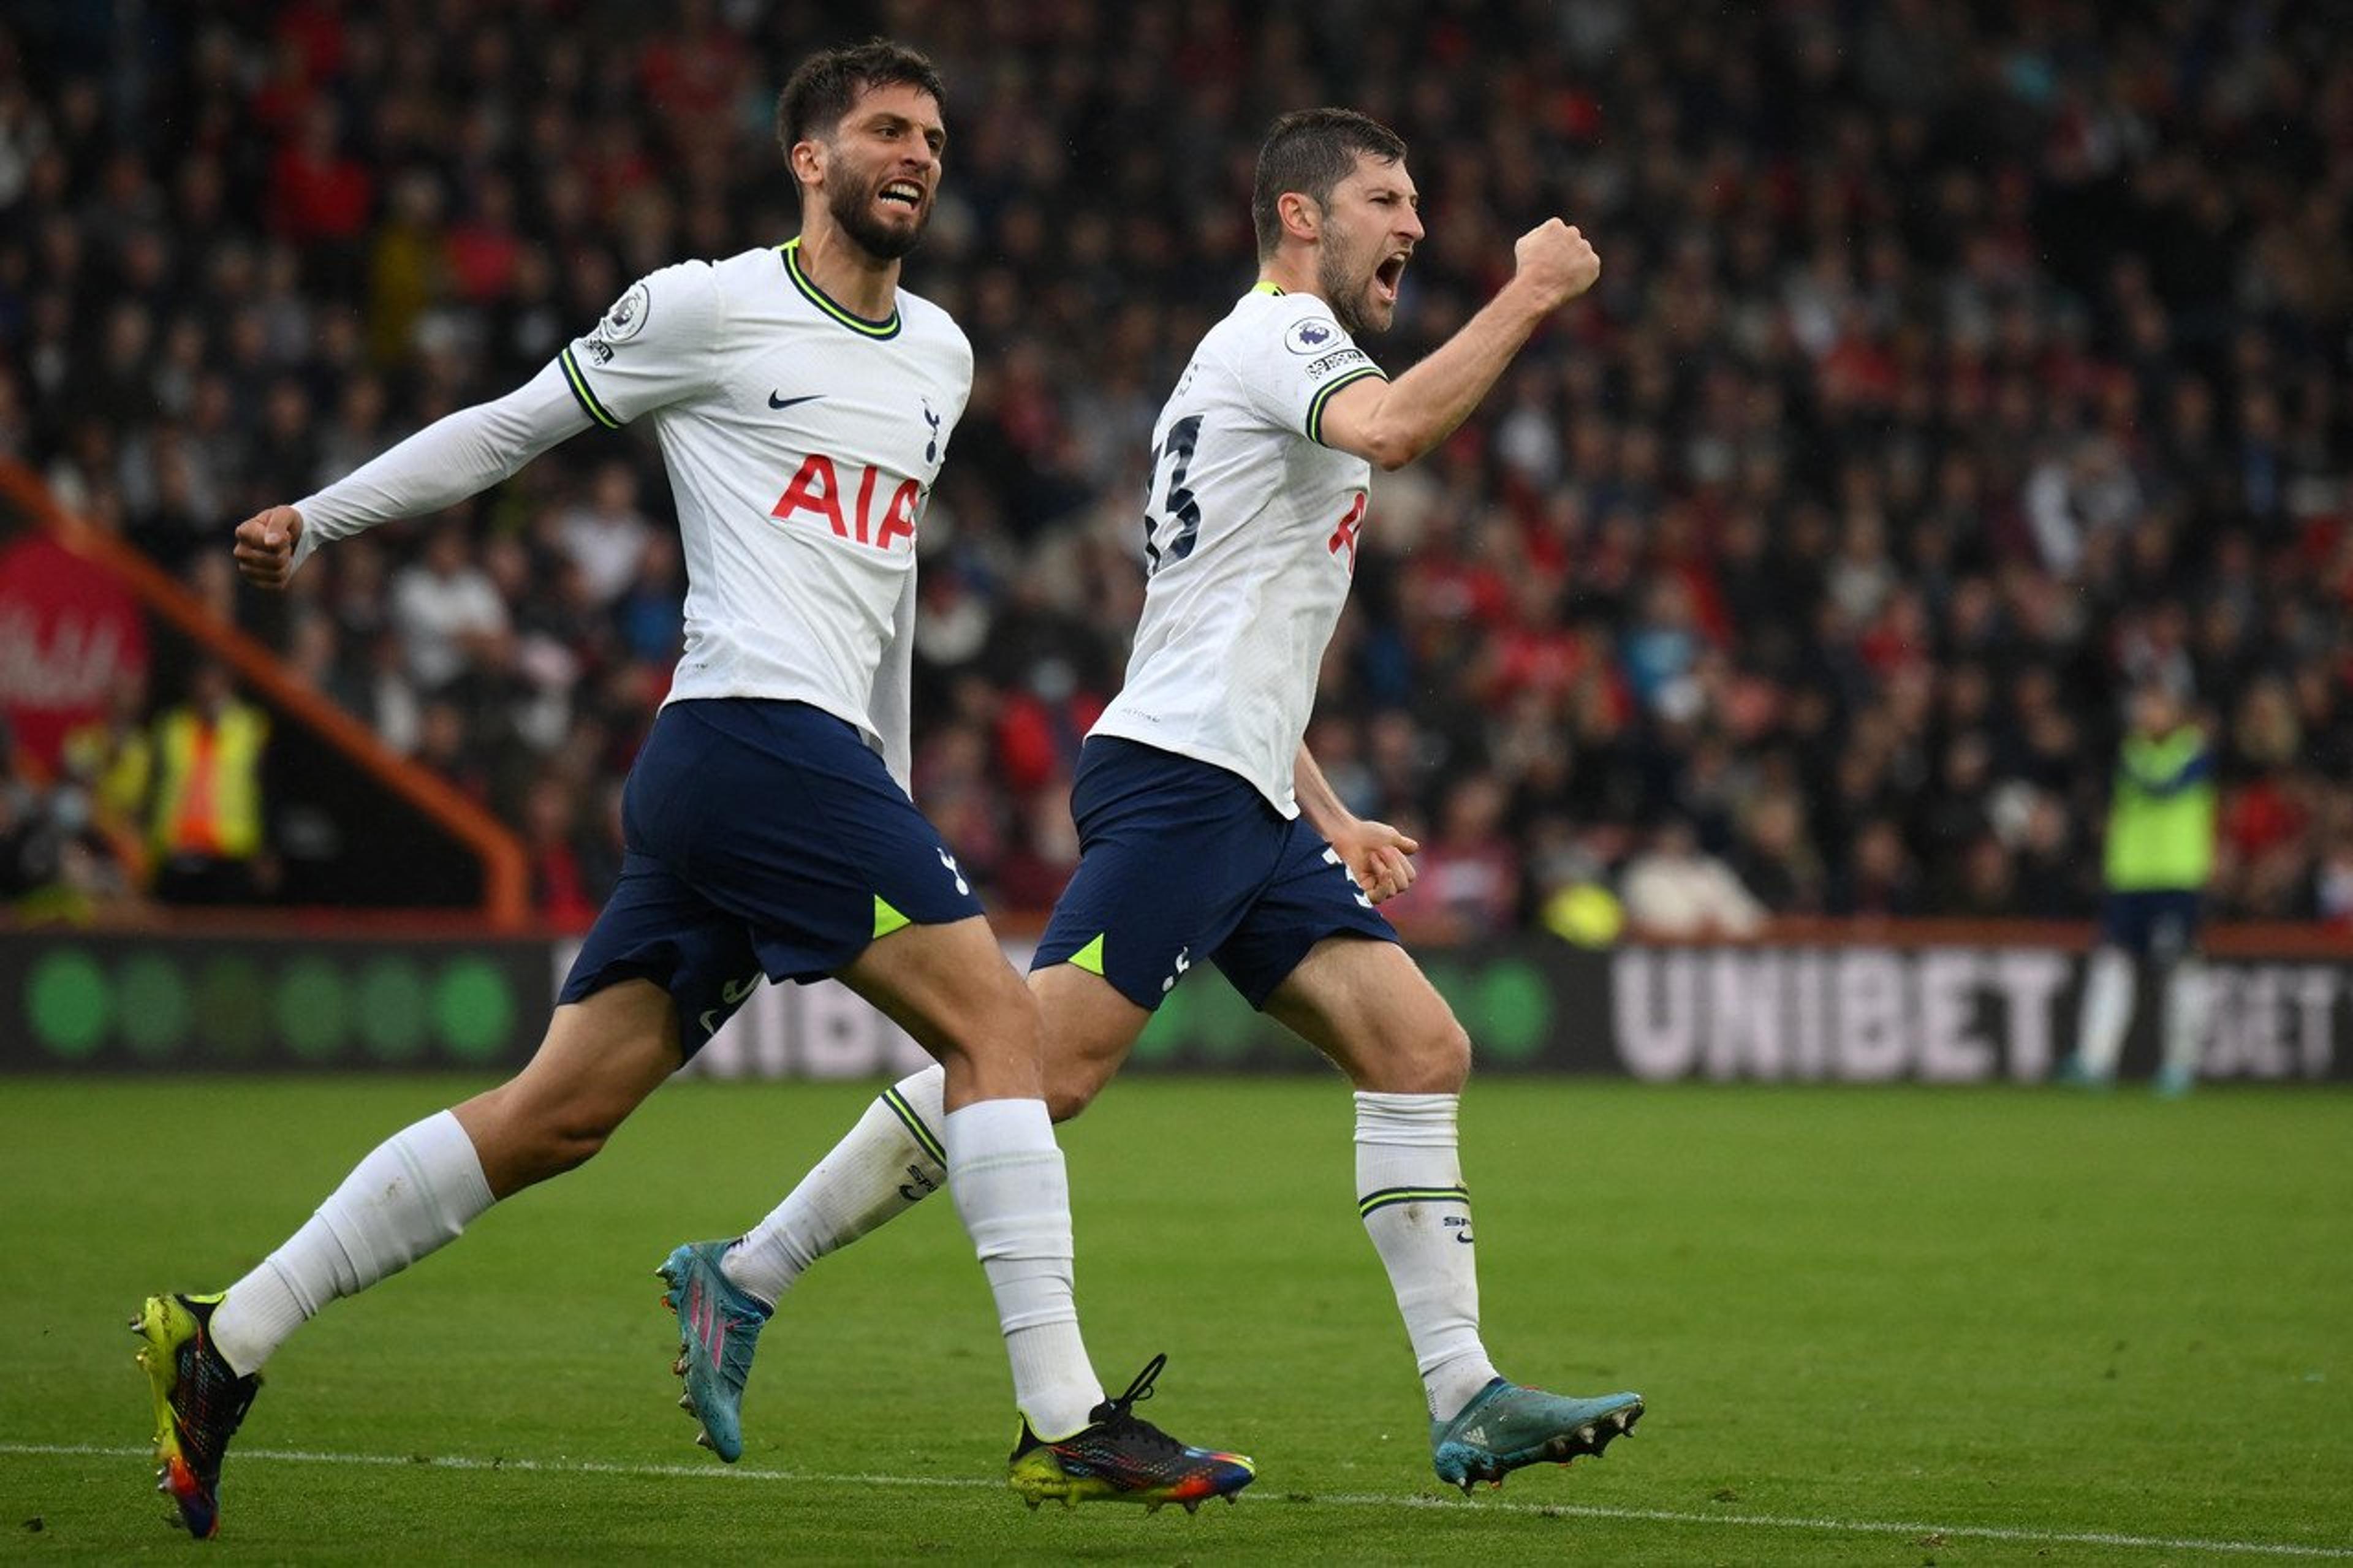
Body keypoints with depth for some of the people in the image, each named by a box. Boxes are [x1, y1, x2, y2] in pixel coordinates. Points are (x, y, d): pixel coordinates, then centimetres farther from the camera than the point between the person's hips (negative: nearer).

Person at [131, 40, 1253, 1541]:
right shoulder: (711, 308, -1)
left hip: (819, 767, 8)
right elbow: (516, 426, 9)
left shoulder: (941, 358, 21)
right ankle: (1068, 1426, -15)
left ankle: (225, 1342, 9)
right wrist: (317, 519, 13)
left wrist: (892, 800, 30)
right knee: (997, 1018, -14)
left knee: (562, 1109, 5)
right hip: (756, 730, -8)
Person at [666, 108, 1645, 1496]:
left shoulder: (1266, 359, 27)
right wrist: (1526, 299, -19)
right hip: (1176, 783, -10)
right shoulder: (1281, 331, -3)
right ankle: (747, 1277, -9)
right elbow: (1389, 430, -28)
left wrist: (1332, 820, 28)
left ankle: (1468, 1404, -5)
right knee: (1045, 1070, -17)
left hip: (1249, 808, 10)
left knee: (1422, 1052, -1)